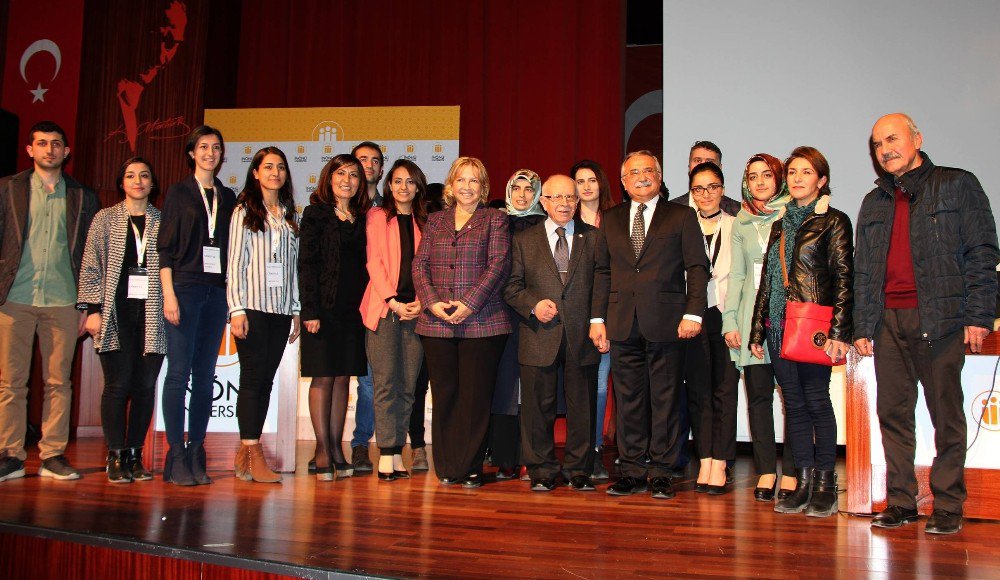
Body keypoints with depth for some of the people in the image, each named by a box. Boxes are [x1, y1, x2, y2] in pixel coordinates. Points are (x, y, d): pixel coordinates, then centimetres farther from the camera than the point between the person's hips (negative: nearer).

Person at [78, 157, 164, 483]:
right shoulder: (105, 219, 9)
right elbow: (91, 268, 7)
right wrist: (93, 309, -2)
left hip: (152, 314, 1)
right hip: (116, 313, -1)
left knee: (145, 386, 1)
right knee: (119, 383, -5)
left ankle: (135, 456, 11)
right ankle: (116, 457, 6)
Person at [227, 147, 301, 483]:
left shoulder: (290, 216, 16)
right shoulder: (245, 211, 3)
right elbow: (235, 262, -2)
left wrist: (296, 310, 11)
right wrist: (237, 308, -10)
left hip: (280, 309, 5)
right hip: (252, 307, -4)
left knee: (266, 381, 4)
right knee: (253, 378, -6)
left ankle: (244, 454, 11)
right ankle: (254, 456, -2)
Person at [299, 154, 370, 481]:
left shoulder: (362, 218, 14)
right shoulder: (315, 214, 2)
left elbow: (364, 264, 12)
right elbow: (306, 263, -5)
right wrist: (310, 309, -13)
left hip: (353, 309, 4)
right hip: (324, 308, -4)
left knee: (343, 377, 6)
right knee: (323, 377, -2)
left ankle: (336, 448, 12)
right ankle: (323, 450, 5)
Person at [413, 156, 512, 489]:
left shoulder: (495, 219, 7)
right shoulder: (435, 220, 17)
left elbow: (498, 265, -4)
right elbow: (420, 264, 9)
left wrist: (469, 303, -14)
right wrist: (432, 302, -7)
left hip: (482, 321, -3)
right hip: (436, 323, 3)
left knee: (476, 396, -1)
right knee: (444, 395, 5)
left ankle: (470, 468, 9)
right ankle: (447, 467, 15)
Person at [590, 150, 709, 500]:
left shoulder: (681, 217, 6)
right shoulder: (611, 220, 15)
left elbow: (697, 268, 0)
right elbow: (602, 271, 14)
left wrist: (693, 313, -11)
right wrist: (597, 318, 7)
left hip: (666, 323, -3)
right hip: (623, 324, 3)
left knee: (664, 399, 3)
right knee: (628, 400, 7)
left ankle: (661, 473, 12)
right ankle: (633, 472, 16)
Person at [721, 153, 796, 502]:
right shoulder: (741, 223, 14)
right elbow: (736, 275, 13)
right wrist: (730, 321, 4)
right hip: (752, 317, 3)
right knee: (758, 394, 2)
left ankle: (790, 473, 7)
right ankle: (766, 472, 9)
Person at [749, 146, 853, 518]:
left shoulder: (834, 221, 0)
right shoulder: (781, 225, 17)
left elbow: (844, 278, -7)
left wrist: (839, 331, -16)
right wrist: (757, 330, 14)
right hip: (779, 326, 6)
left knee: (816, 401, -2)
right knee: (794, 405, 7)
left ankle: (825, 484, 9)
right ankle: (803, 483, 14)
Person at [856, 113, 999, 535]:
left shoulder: (957, 185, 6)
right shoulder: (874, 203, 19)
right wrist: (862, 326, 10)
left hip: (940, 316, -4)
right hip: (887, 320, 4)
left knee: (946, 415, -1)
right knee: (893, 413, 4)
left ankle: (947, 507, 6)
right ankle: (900, 502, 11)